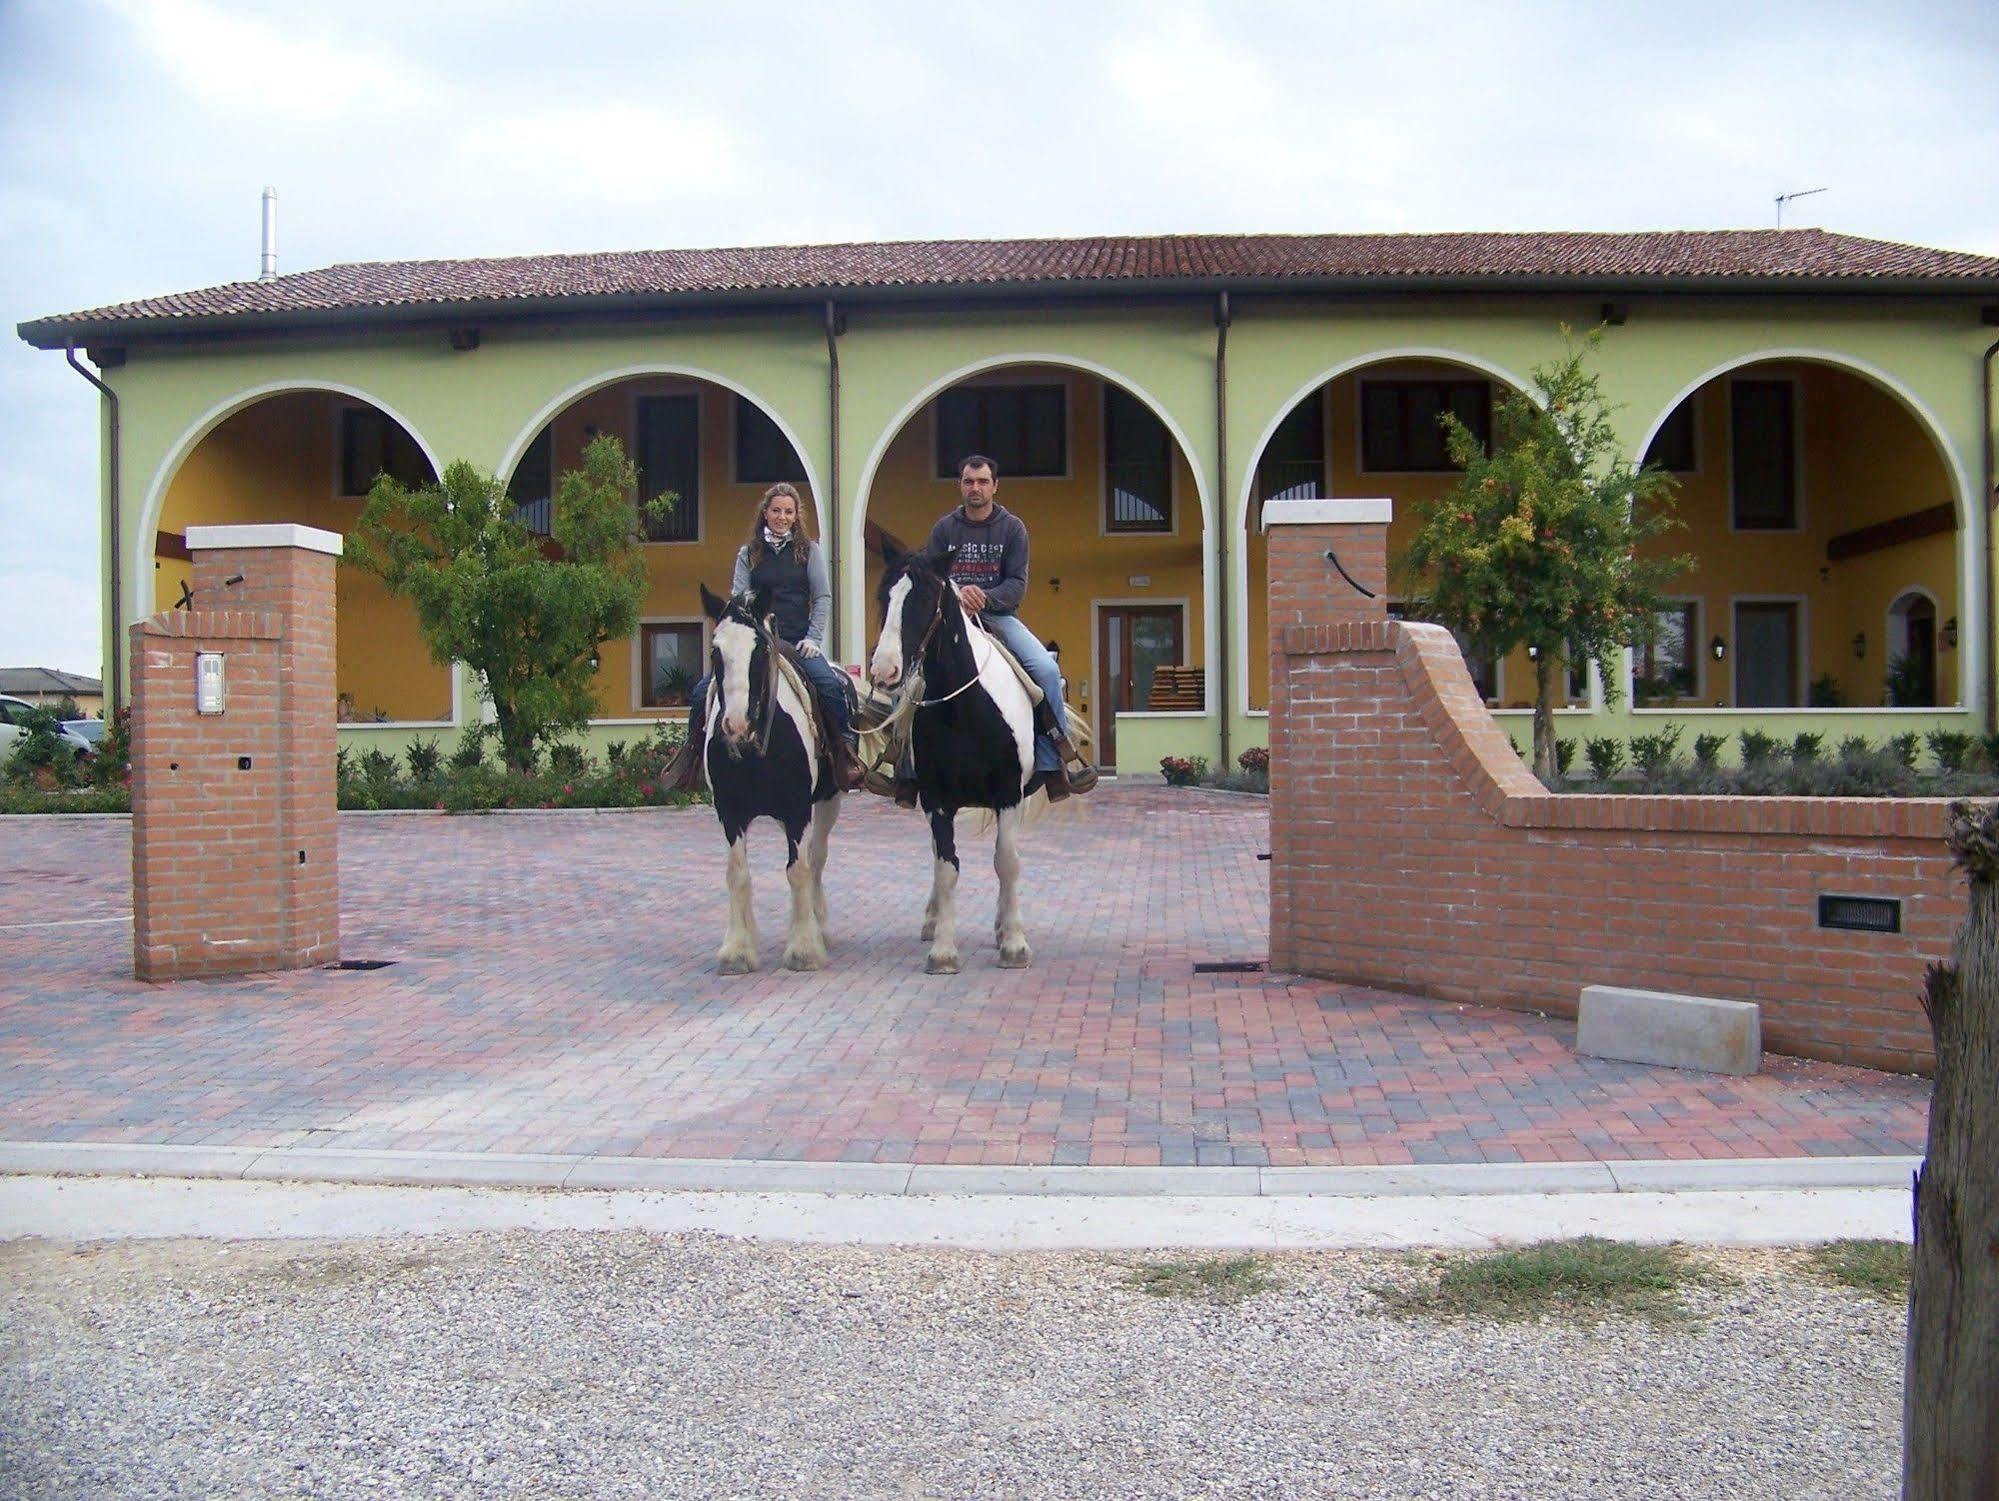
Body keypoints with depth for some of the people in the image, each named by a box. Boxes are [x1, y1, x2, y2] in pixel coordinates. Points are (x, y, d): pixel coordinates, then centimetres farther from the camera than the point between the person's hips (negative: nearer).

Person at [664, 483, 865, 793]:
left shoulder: (809, 551, 9)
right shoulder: (748, 554, 11)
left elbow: (822, 598, 4)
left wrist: (813, 639, -7)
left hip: (798, 642, -2)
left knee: (831, 686, -30)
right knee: (702, 691, -13)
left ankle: (846, 754, -16)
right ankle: (691, 755, 6)